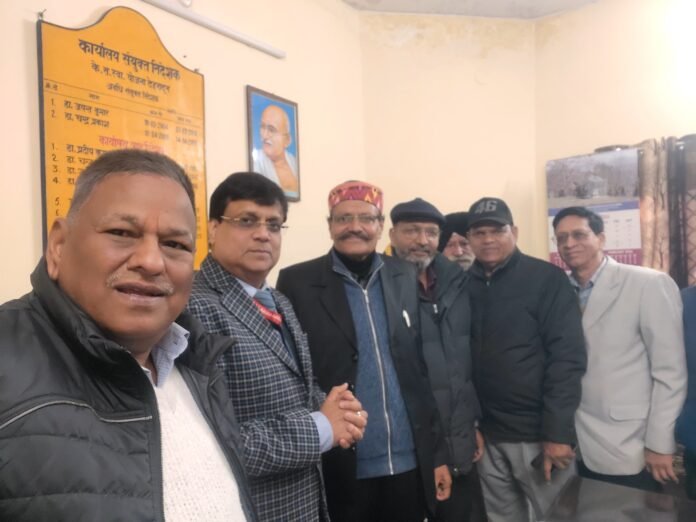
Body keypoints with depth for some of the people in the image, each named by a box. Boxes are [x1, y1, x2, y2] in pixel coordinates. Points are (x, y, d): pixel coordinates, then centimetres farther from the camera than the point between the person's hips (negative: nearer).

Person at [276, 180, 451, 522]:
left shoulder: (405, 277, 4)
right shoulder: (297, 282, -6)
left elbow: (424, 369, 7)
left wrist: (438, 453, 7)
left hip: (409, 464, 3)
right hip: (340, 470, -3)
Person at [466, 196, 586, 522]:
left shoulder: (547, 279, -7)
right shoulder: (464, 286, 3)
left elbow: (567, 357, -12)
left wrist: (558, 432, -16)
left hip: (538, 433, -3)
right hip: (486, 434, 4)